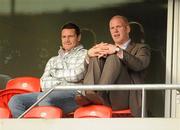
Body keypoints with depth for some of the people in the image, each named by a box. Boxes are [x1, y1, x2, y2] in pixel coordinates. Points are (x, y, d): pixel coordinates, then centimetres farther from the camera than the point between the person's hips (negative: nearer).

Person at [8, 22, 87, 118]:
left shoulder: (84, 54, 14)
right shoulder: (53, 60, 30)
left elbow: (76, 75, -5)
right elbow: (44, 84, 14)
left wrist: (55, 73, 12)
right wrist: (61, 80, -3)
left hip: (73, 94, -6)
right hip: (50, 94, 6)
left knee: (44, 98, -38)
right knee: (15, 100, -18)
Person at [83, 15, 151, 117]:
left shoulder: (141, 48, 19)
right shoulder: (107, 48, 33)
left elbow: (140, 64, -6)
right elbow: (89, 67, 17)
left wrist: (118, 51, -16)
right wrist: (89, 54, -4)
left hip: (124, 98, -4)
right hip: (104, 100, 4)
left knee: (114, 56, -20)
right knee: (95, 57, -9)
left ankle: (98, 94, -42)